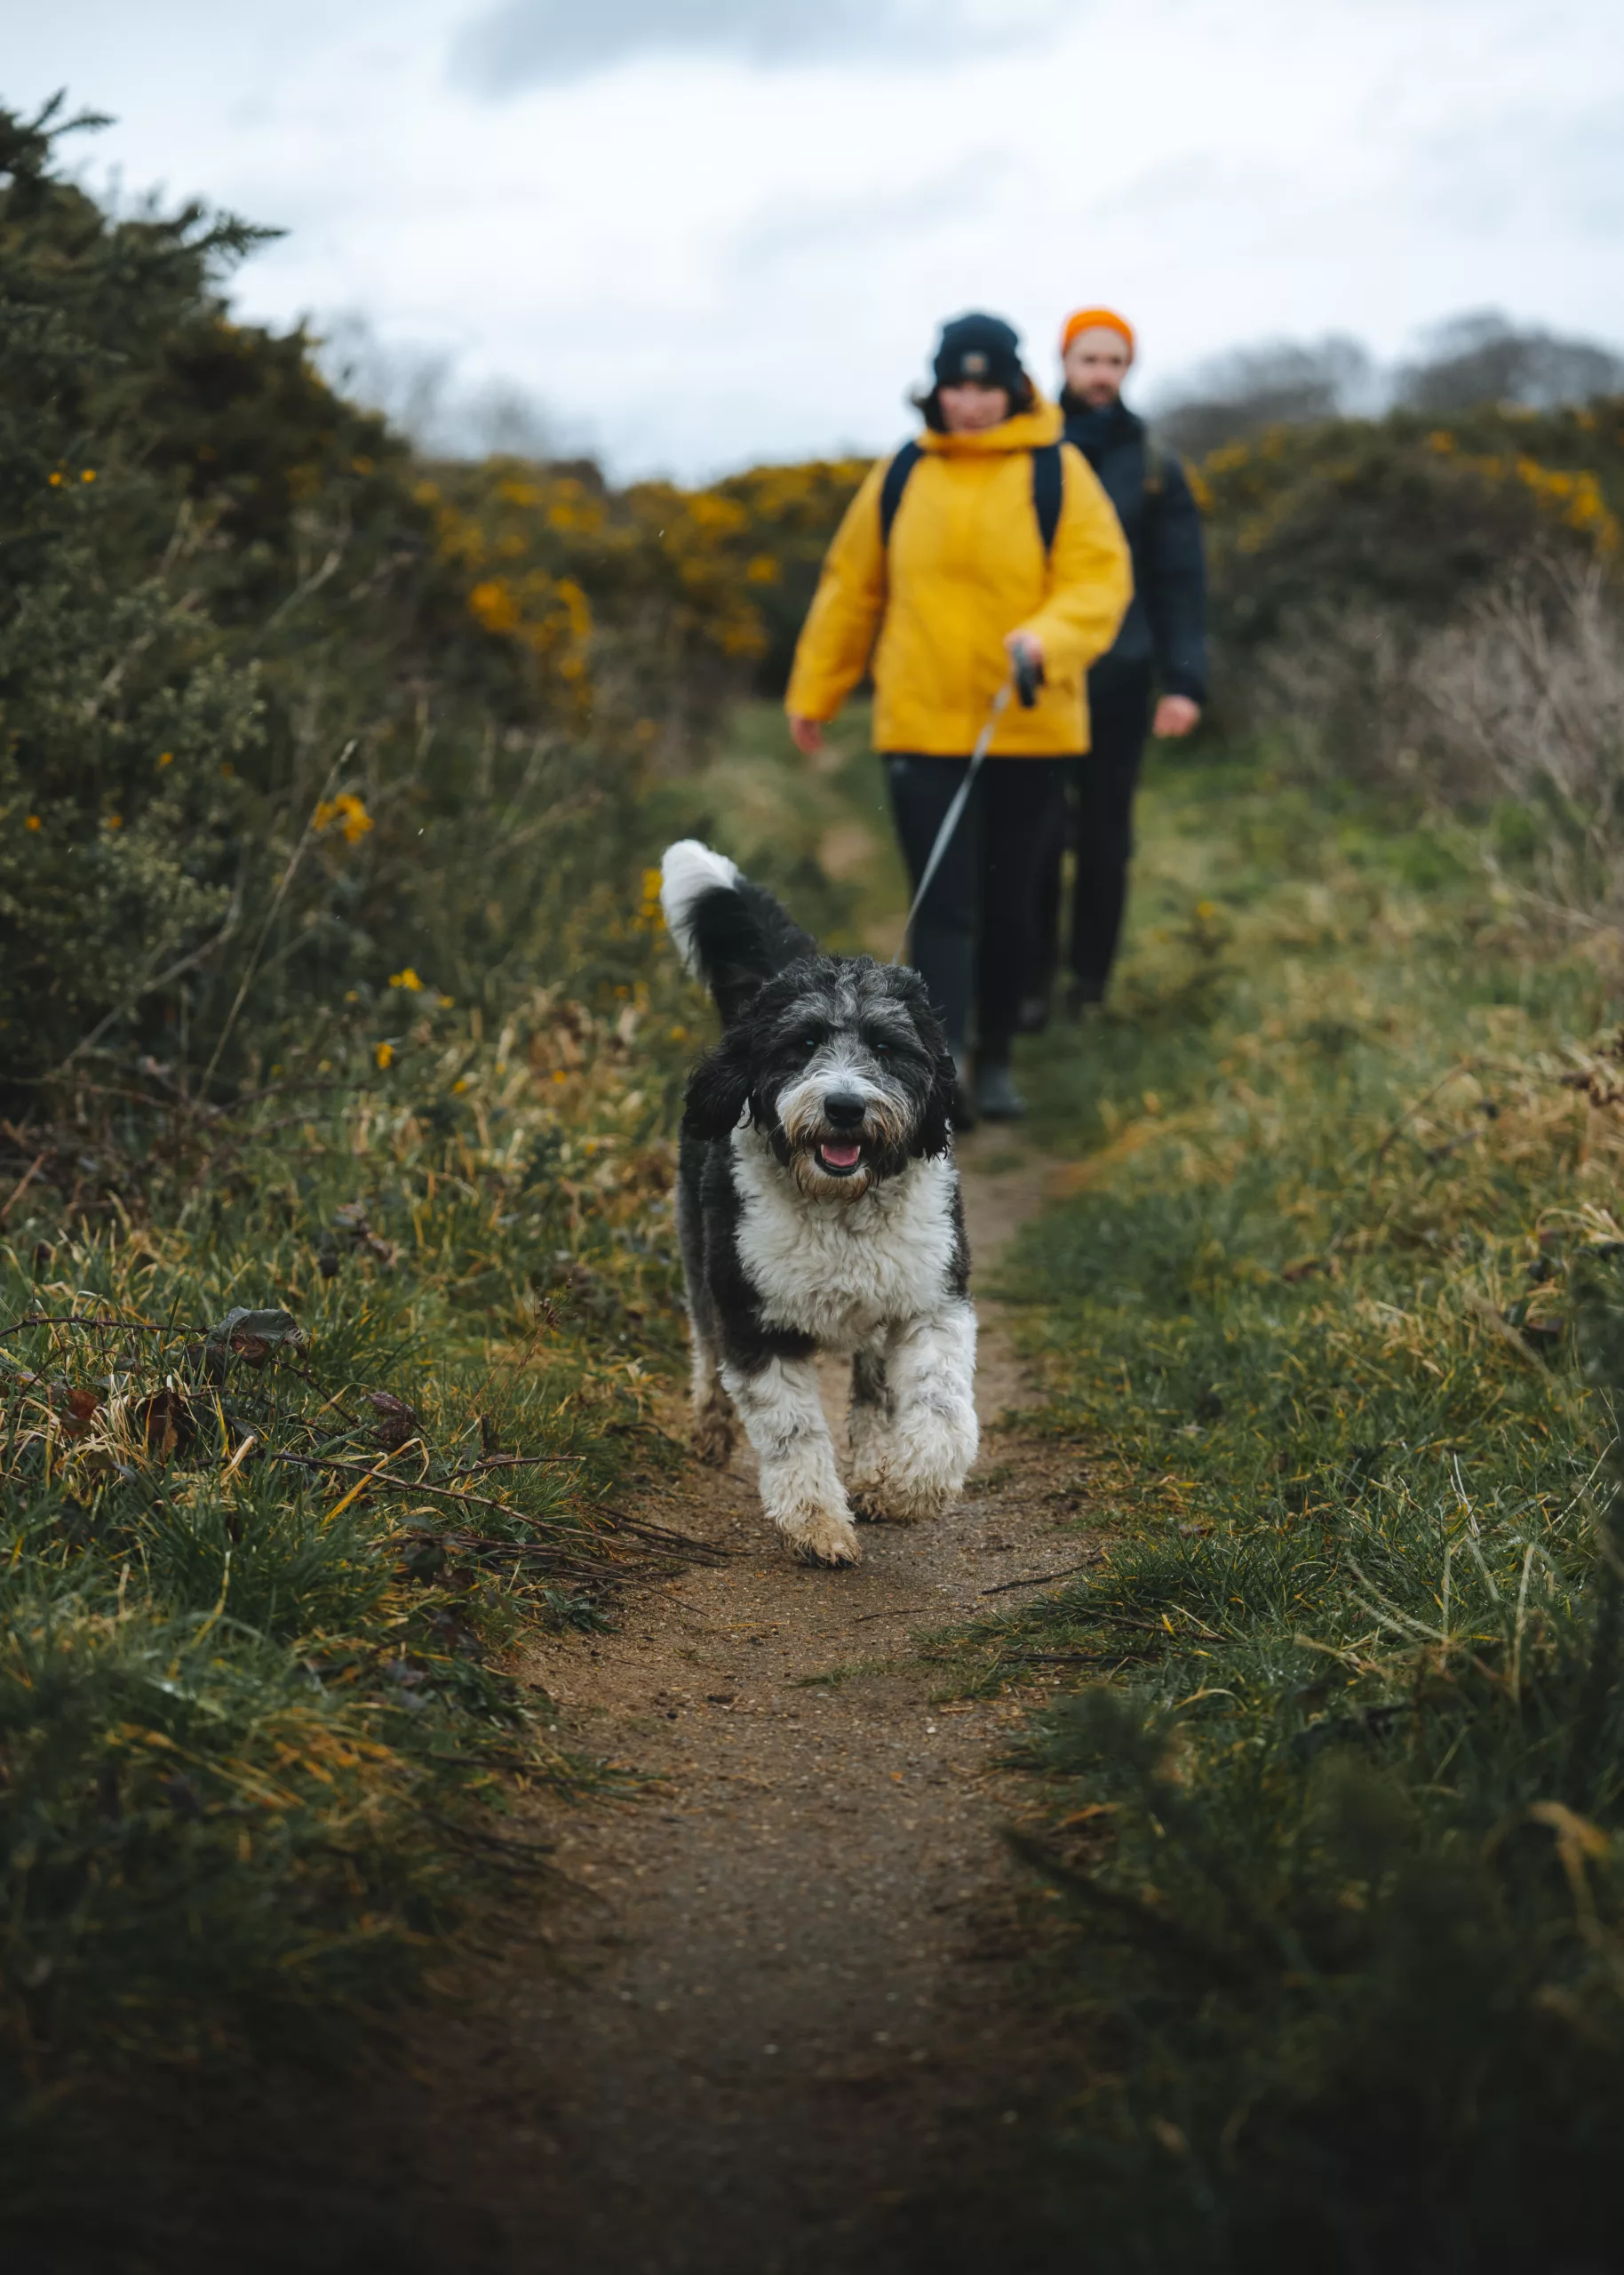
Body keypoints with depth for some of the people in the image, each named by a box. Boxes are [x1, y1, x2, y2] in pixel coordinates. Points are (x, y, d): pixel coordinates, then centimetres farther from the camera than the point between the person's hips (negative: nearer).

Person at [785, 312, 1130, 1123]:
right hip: (922, 729, 0)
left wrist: (1048, 635, -28)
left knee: (1010, 906, 10)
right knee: (943, 907, -8)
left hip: (1030, 729, 0)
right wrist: (812, 692, 19)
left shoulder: (1058, 474, 0)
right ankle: (945, 1065, -15)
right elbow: (849, 589, 15)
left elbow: (1101, 578, -8)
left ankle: (995, 1060, 26)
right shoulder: (901, 478, 7)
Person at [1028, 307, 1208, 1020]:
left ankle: (1090, 980, 18)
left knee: (1105, 837, 7)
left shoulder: (1154, 466, 4)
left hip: (1118, 682, 1)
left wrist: (1183, 681, -5)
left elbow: (1181, 582, 3)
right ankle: (1031, 982, 5)